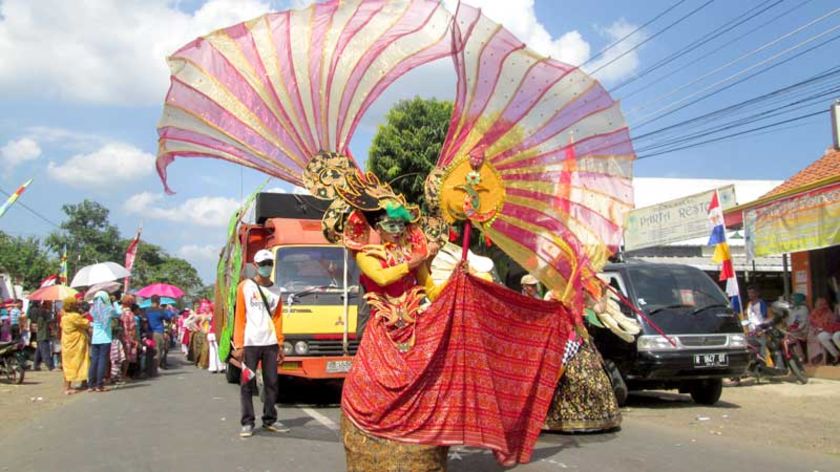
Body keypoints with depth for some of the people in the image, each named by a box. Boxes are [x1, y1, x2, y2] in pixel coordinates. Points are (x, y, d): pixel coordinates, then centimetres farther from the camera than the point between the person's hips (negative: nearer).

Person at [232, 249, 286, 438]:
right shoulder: (245, 286, 2)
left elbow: (278, 318, 12)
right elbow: (239, 317, -1)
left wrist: (280, 344, 6)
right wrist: (238, 345, -8)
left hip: (270, 343, 3)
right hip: (250, 343, -3)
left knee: (272, 383, 6)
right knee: (247, 385, -1)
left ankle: (270, 420, 15)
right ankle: (247, 423, 5)